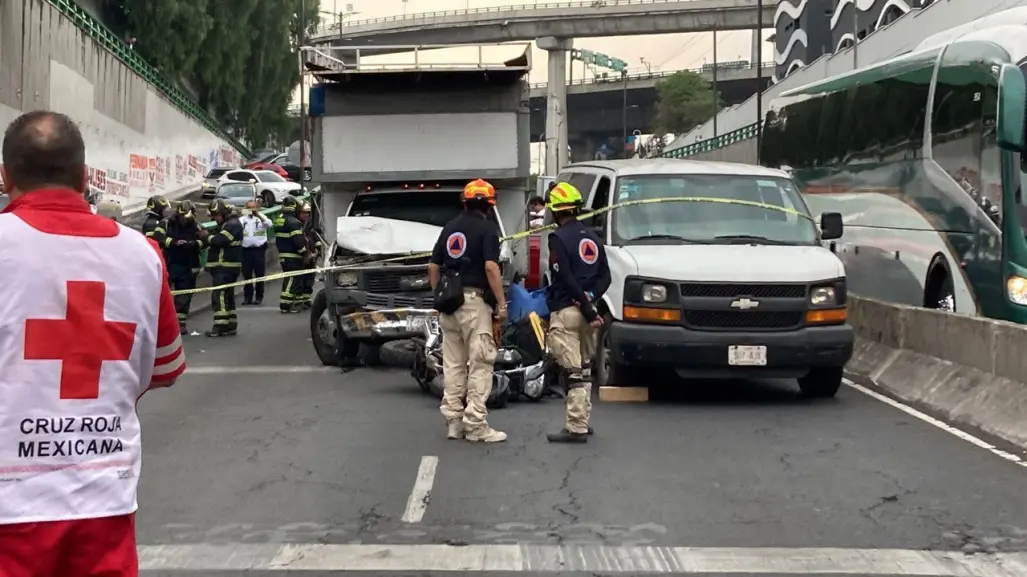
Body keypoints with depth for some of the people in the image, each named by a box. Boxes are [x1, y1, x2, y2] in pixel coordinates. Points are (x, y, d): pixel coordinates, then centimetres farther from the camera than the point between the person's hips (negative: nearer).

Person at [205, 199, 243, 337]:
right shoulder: (225, 225, 21)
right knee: (227, 295, 12)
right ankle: (231, 325, 16)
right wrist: (209, 237, -1)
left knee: (219, 295, -14)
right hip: (223, 266, 11)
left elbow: (219, 240, -23)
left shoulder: (232, 224, -14)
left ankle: (221, 325, -16)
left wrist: (207, 237, -6)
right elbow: (217, 240, 19)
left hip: (226, 267, -11)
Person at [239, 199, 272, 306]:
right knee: (247, 274, 4)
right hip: (246, 250, 2)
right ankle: (247, 297, 10)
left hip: (259, 249, -2)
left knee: (259, 274, 2)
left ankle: (259, 297, 10)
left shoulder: (261, 218, 3)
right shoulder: (242, 219, 10)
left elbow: (269, 224, -18)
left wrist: (258, 215, -28)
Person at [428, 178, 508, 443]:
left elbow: (433, 267, 14)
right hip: (474, 300, -7)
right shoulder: (487, 228, -6)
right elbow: (491, 267, -17)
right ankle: (475, 424, -6)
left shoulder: (450, 227, 14)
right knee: (480, 364, -4)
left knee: (453, 364, 12)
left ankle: (453, 421, 14)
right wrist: (502, 303, -15)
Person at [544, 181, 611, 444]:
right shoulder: (592, 237, 15)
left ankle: (576, 427, -9)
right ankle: (582, 422, 23)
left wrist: (586, 307, -14)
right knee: (584, 369, 16)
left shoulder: (558, 238, -10)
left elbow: (566, 279, -17)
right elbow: (605, 277, 11)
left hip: (566, 311, -8)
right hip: (586, 310, 8)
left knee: (573, 372, -8)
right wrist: (590, 299, -4)